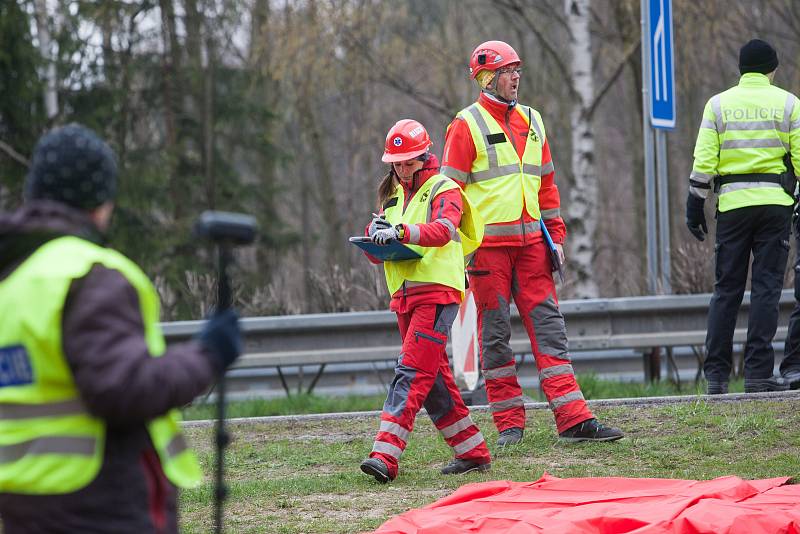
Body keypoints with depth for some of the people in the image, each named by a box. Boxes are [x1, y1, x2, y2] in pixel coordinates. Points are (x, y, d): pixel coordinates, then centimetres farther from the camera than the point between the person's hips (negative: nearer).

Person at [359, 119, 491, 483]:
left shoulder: (444, 190, 0)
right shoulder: (393, 197, 20)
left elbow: (443, 230, -21)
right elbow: (375, 254, 15)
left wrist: (402, 232, -38)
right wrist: (375, 233, -9)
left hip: (437, 291, -8)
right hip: (404, 295, 8)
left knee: (412, 373, -16)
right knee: (433, 378, 9)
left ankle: (385, 456, -26)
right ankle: (473, 453, 17)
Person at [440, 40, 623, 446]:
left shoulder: (531, 121, 15)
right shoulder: (467, 125, -3)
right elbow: (452, 188, -5)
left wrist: (556, 235, 14)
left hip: (530, 241, 5)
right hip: (487, 242, -5)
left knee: (548, 325, 0)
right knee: (495, 332, 1)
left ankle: (574, 420, -4)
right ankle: (509, 424, 7)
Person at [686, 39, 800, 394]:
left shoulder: (718, 104, 7)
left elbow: (703, 161, 1)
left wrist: (695, 205, 5)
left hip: (732, 205, 1)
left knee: (726, 289, 6)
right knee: (766, 288, 0)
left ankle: (716, 373, 3)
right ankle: (758, 372, -5)